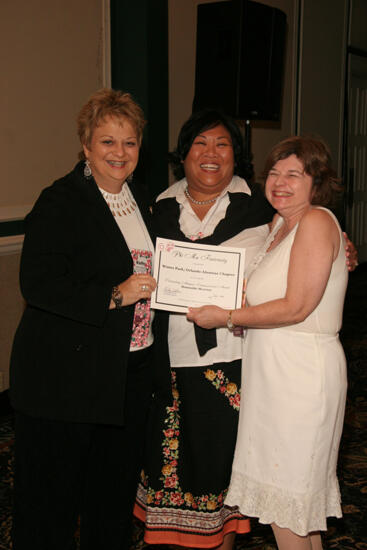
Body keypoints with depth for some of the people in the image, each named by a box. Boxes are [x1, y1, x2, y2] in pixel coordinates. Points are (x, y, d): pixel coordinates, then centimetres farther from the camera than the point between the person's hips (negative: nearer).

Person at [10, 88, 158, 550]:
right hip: (66, 375, -7)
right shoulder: (61, 201, -11)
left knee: (117, 483, 19)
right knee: (53, 493, 5)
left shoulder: (140, 199, 12)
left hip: (131, 369, 7)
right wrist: (114, 297, -24)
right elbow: (38, 285, -20)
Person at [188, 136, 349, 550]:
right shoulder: (281, 224, 13)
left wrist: (226, 317, -15)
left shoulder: (316, 221, -15)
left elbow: (296, 307, -20)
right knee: (301, 488, 18)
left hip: (300, 371, -9)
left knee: (285, 491, 1)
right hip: (274, 367, 9)